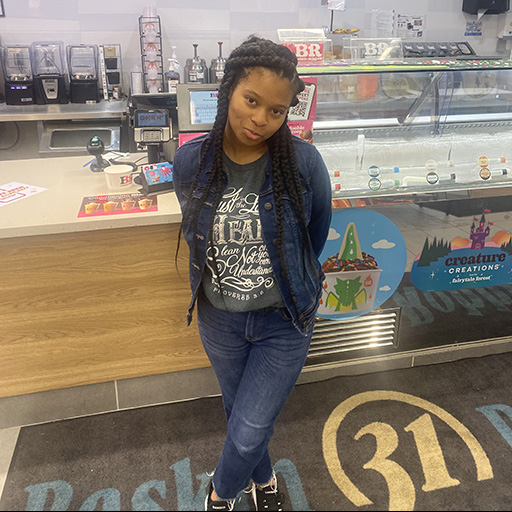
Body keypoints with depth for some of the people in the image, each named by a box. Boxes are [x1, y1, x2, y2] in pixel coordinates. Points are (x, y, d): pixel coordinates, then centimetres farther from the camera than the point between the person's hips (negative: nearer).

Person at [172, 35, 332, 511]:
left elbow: (315, 237, -1)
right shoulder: (190, 161, -14)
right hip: (219, 318, 3)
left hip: (283, 320, -2)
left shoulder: (304, 162, -20)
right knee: (239, 413, 24)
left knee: (249, 433, 6)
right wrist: (227, 274, 10)